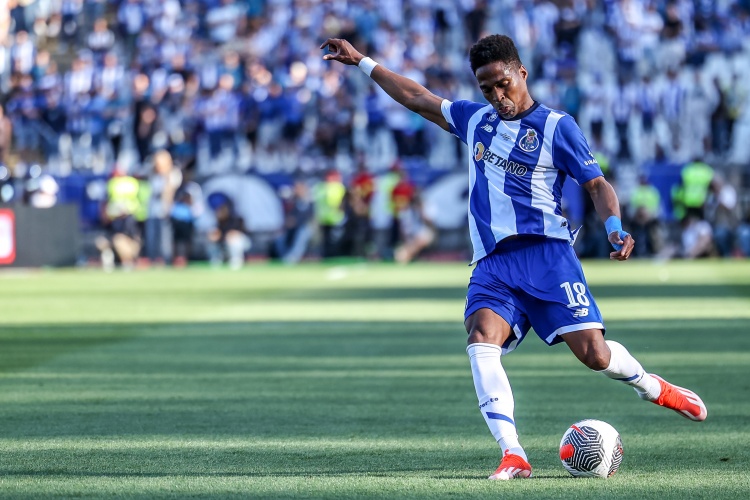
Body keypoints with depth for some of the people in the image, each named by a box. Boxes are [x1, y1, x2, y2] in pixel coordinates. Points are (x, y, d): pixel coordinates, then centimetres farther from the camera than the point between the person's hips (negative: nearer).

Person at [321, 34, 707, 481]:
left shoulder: (557, 125, 4)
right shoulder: (475, 119, 19)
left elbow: (597, 184, -1)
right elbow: (416, 98, 30)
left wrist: (615, 226, -19)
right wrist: (362, 62, 32)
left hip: (546, 253, -4)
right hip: (494, 262, 4)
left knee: (594, 353, -14)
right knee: (482, 337, -26)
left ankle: (653, 387, 21)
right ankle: (513, 456, -33)